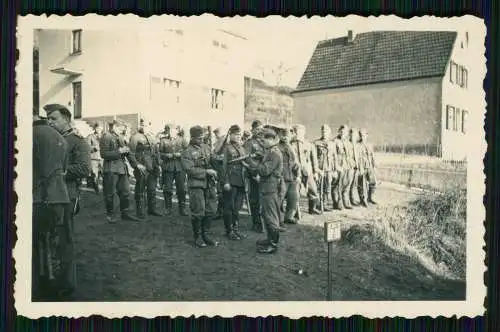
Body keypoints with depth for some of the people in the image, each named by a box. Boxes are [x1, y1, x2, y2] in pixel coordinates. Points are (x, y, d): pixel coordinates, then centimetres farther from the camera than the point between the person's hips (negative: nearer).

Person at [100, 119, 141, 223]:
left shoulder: (121, 138, 18)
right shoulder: (106, 137, -6)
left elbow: (128, 153, 18)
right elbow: (104, 154, -15)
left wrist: (136, 164, 10)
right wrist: (118, 151, -16)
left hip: (122, 168, 7)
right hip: (111, 169, -7)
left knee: (125, 191, 8)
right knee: (110, 193, 2)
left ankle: (125, 213, 17)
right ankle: (110, 214, 14)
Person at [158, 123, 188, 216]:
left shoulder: (182, 140, 10)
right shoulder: (163, 141, 9)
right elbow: (160, 154, 7)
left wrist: (179, 154, -11)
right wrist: (168, 155, -10)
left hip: (180, 167, 0)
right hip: (168, 167, 0)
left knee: (181, 189, 1)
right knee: (167, 189, 2)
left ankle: (182, 208, 11)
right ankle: (168, 208, 14)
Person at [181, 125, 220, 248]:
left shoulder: (207, 148, 12)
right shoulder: (187, 152, -6)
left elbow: (214, 162, 21)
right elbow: (190, 170, -15)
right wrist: (206, 171, -17)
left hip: (209, 184, 6)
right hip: (196, 185, -6)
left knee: (210, 210, 9)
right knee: (198, 212, -1)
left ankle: (206, 234, 22)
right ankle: (197, 237, 13)